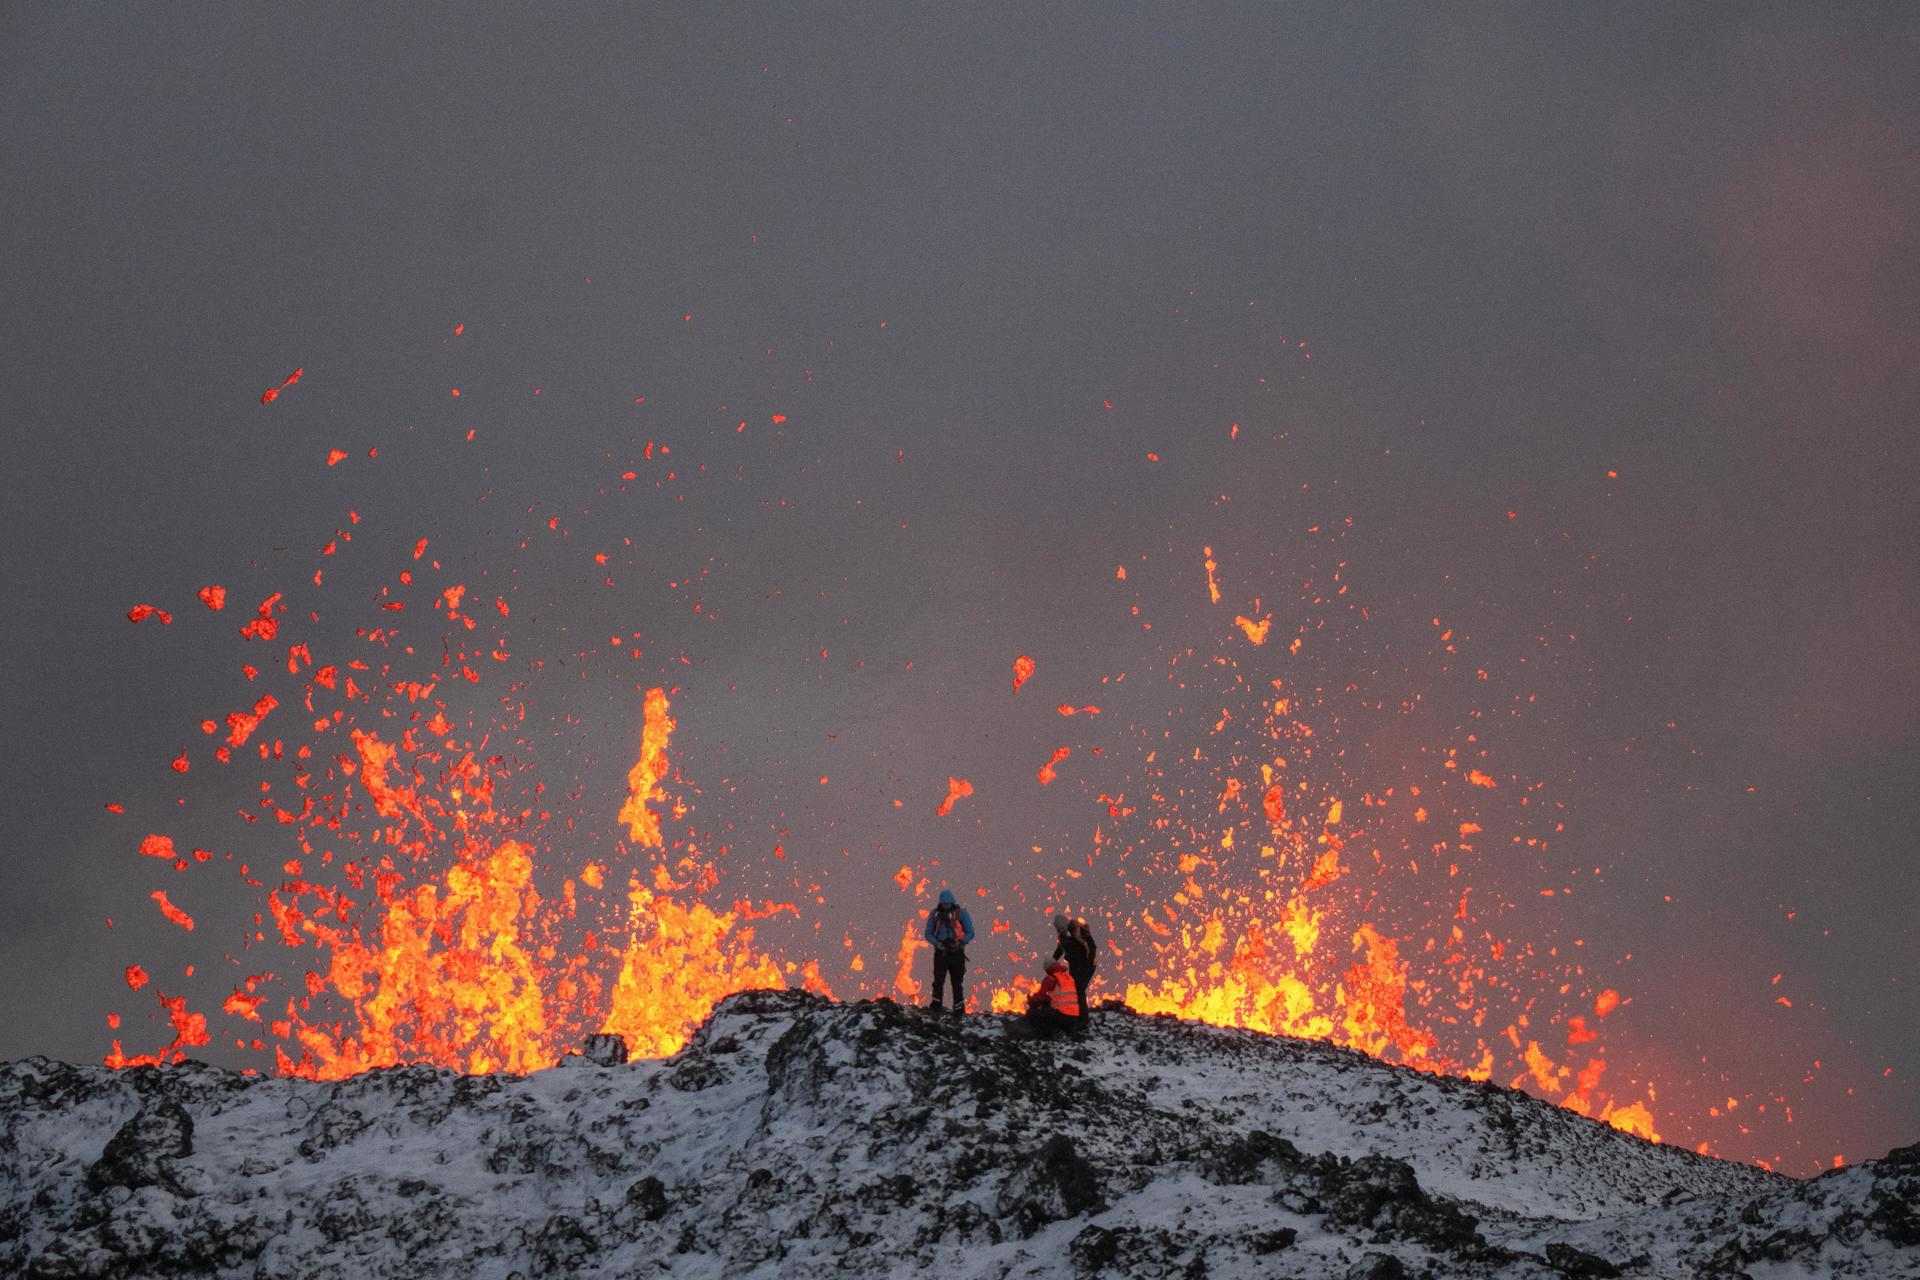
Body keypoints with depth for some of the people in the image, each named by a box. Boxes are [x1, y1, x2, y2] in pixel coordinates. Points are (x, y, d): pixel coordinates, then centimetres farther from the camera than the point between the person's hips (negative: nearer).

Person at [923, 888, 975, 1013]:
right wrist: (938, 943, -11)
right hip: (941, 952, 1)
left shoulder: (961, 913, -2)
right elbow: (928, 934, 7)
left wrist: (960, 943, -17)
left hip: (956, 952, -1)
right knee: (938, 980, -8)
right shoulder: (935, 914, 3)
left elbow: (970, 933, 0)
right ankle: (936, 1007, -2)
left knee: (957, 983, 0)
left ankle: (959, 1008, 7)